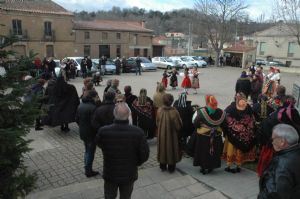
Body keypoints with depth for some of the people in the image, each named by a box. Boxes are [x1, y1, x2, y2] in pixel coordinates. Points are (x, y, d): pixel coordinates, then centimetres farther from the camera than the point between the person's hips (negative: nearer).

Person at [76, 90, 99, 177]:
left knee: (87, 151, 22)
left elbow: (77, 119, 9)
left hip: (82, 133, 8)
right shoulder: (92, 107, -23)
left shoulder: (80, 105, 3)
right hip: (91, 134, -8)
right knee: (90, 152, 7)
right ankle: (89, 171, 18)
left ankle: (87, 169, 32)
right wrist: (98, 132, -9)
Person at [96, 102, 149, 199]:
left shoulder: (103, 131, -25)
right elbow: (144, 155, -14)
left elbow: (99, 144, -2)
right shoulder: (138, 132, -25)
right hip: (129, 175, 0)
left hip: (110, 174, 0)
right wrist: (135, 163, 5)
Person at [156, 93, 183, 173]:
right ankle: (171, 167, 27)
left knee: (163, 149, 20)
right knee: (171, 149, 15)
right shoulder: (174, 112, -26)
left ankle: (163, 166, 33)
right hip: (171, 135, -3)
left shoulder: (159, 110, -14)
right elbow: (178, 126, -16)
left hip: (161, 135, 3)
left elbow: (157, 123, 0)